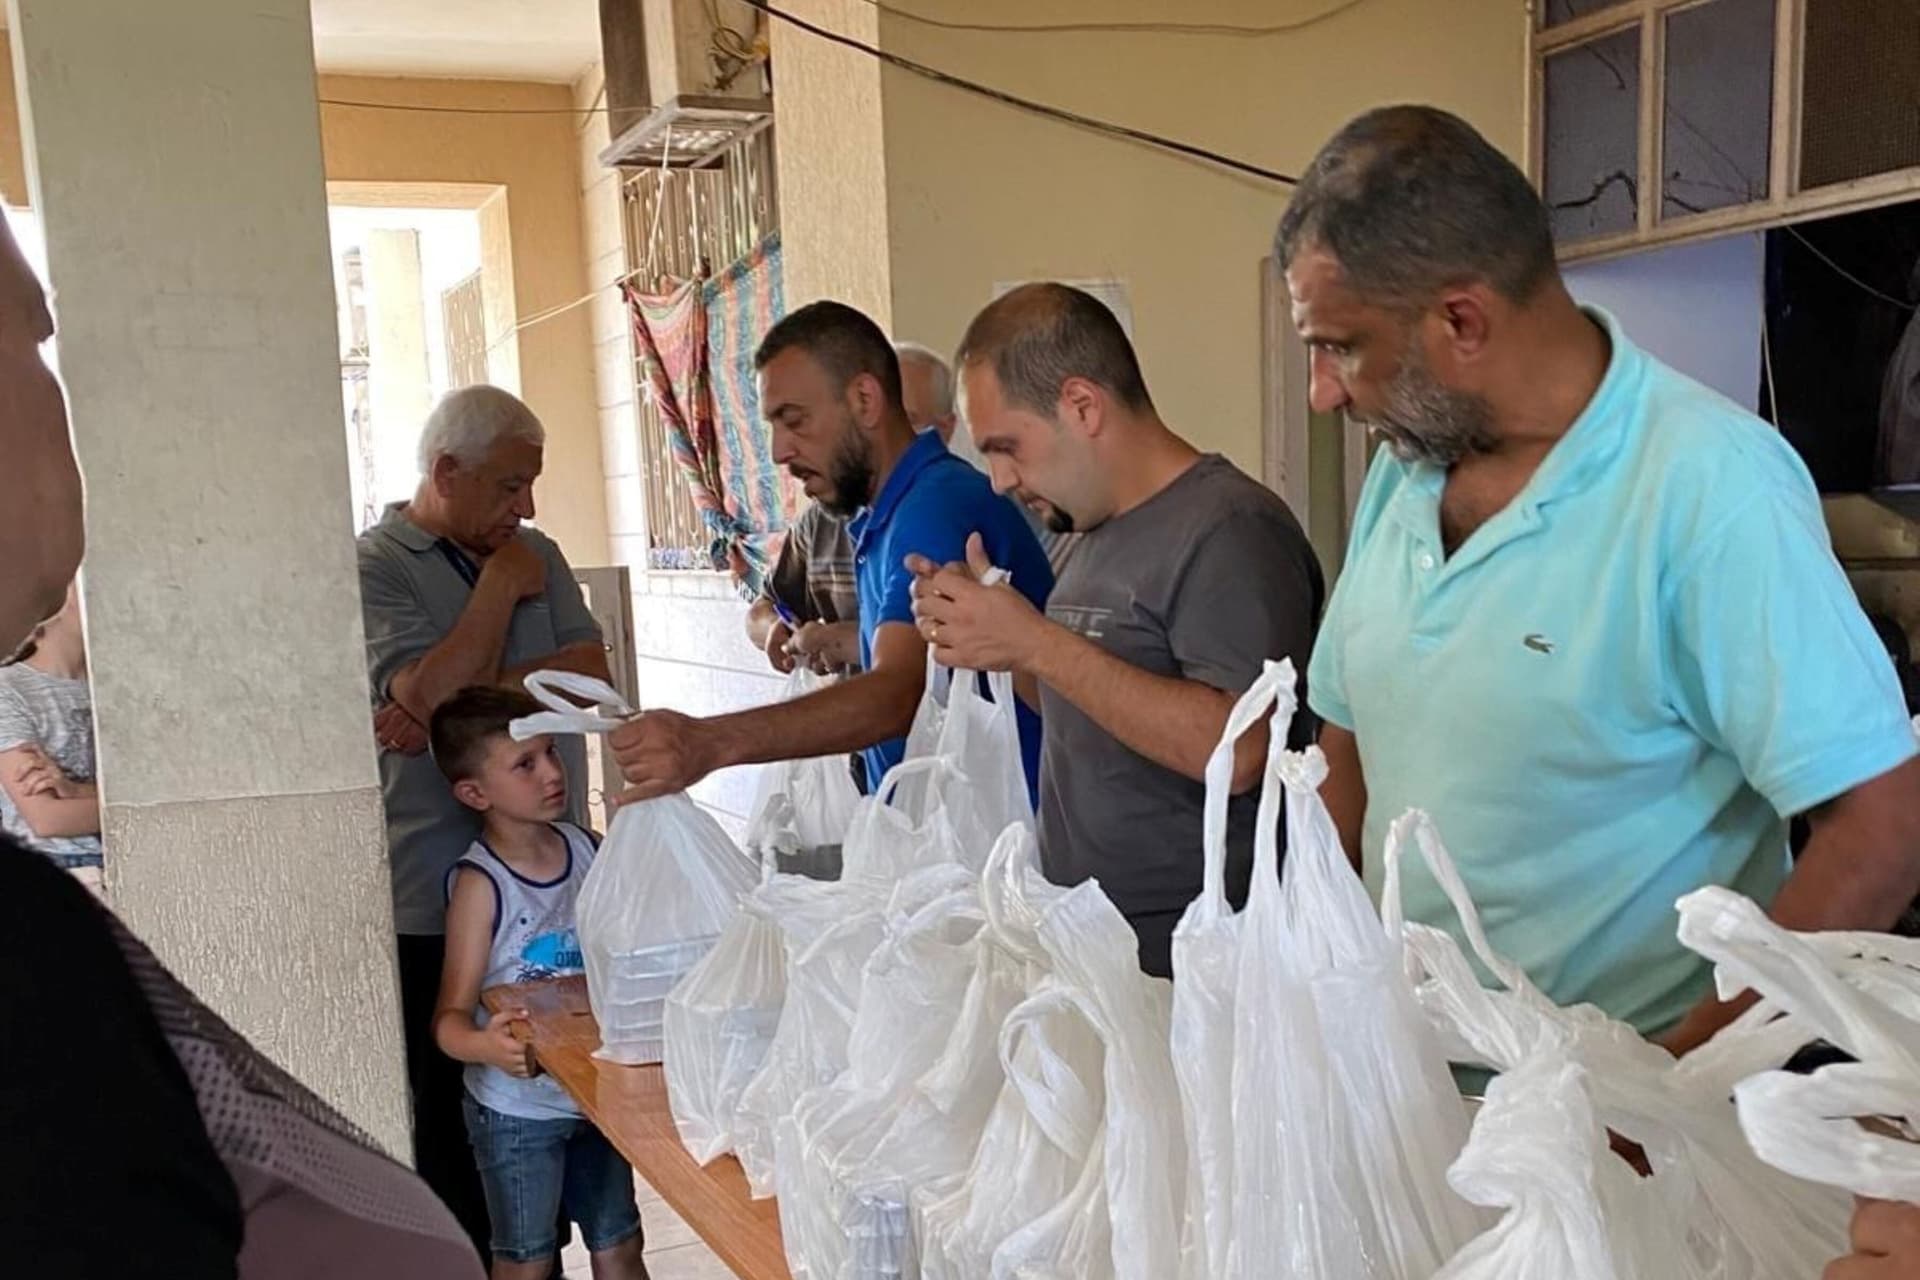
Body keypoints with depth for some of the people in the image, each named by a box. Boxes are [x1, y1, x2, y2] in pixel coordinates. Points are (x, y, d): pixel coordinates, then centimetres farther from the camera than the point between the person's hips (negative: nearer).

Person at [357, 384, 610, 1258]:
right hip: (441, 899, -5)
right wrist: (501, 588, -9)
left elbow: (591, 670, -2)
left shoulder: (536, 554, 11)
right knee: (458, 1119, 7)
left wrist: (463, 699, -13)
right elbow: (424, 694, -19)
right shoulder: (374, 566, -5)